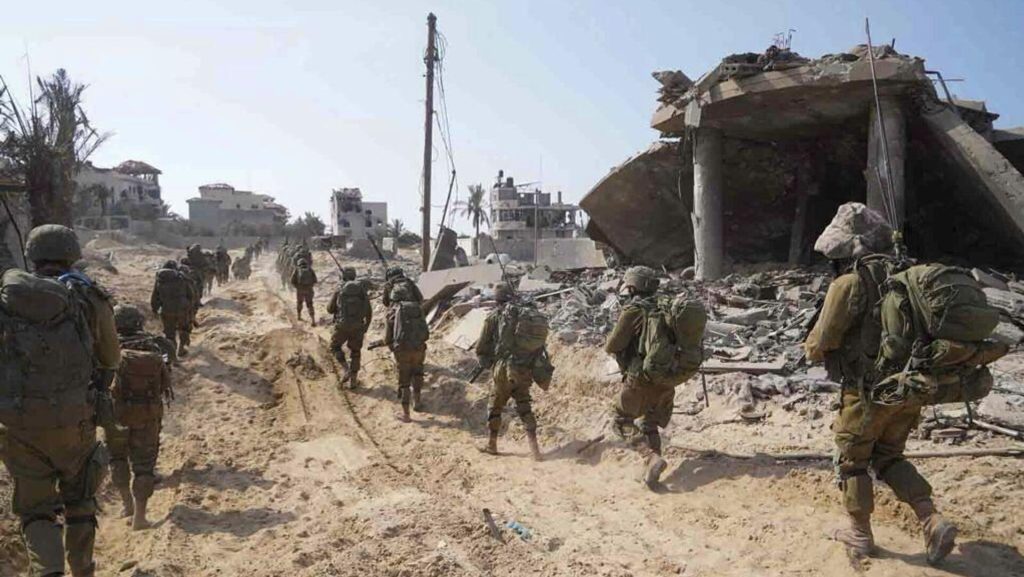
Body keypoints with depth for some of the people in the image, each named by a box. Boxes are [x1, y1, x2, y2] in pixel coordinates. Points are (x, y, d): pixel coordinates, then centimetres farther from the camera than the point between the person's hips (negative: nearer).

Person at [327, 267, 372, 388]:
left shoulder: (339, 290, -3)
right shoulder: (362, 289, 4)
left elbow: (330, 309, 4)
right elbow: (369, 311, 4)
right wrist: (366, 327, 19)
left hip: (342, 325, -2)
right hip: (357, 327, 2)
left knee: (335, 346, 22)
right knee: (355, 352, 18)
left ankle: (346, 369, 5)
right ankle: (353, 380, 19)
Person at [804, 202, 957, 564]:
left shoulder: (850, 283, -15)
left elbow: (821, 343, -13)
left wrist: (811, 348, 11)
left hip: (869, 390, -6)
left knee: (852, 461, 13)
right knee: (889, 457, 22)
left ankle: (859, 535, 23)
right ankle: (934, 523, 11)